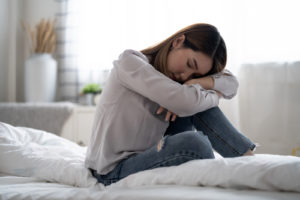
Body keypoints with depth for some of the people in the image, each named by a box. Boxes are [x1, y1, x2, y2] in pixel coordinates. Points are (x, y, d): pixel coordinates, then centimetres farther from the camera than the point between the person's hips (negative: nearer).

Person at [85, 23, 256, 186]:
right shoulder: (130, 61, -15)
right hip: (115, 171, -7)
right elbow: (184, 101, -29)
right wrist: (214, 96, -10)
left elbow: (231, 84, -1)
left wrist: (194, 83, -18)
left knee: (198, 105, -6)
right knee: (192, 143, -31)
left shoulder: (174, 72, 7)